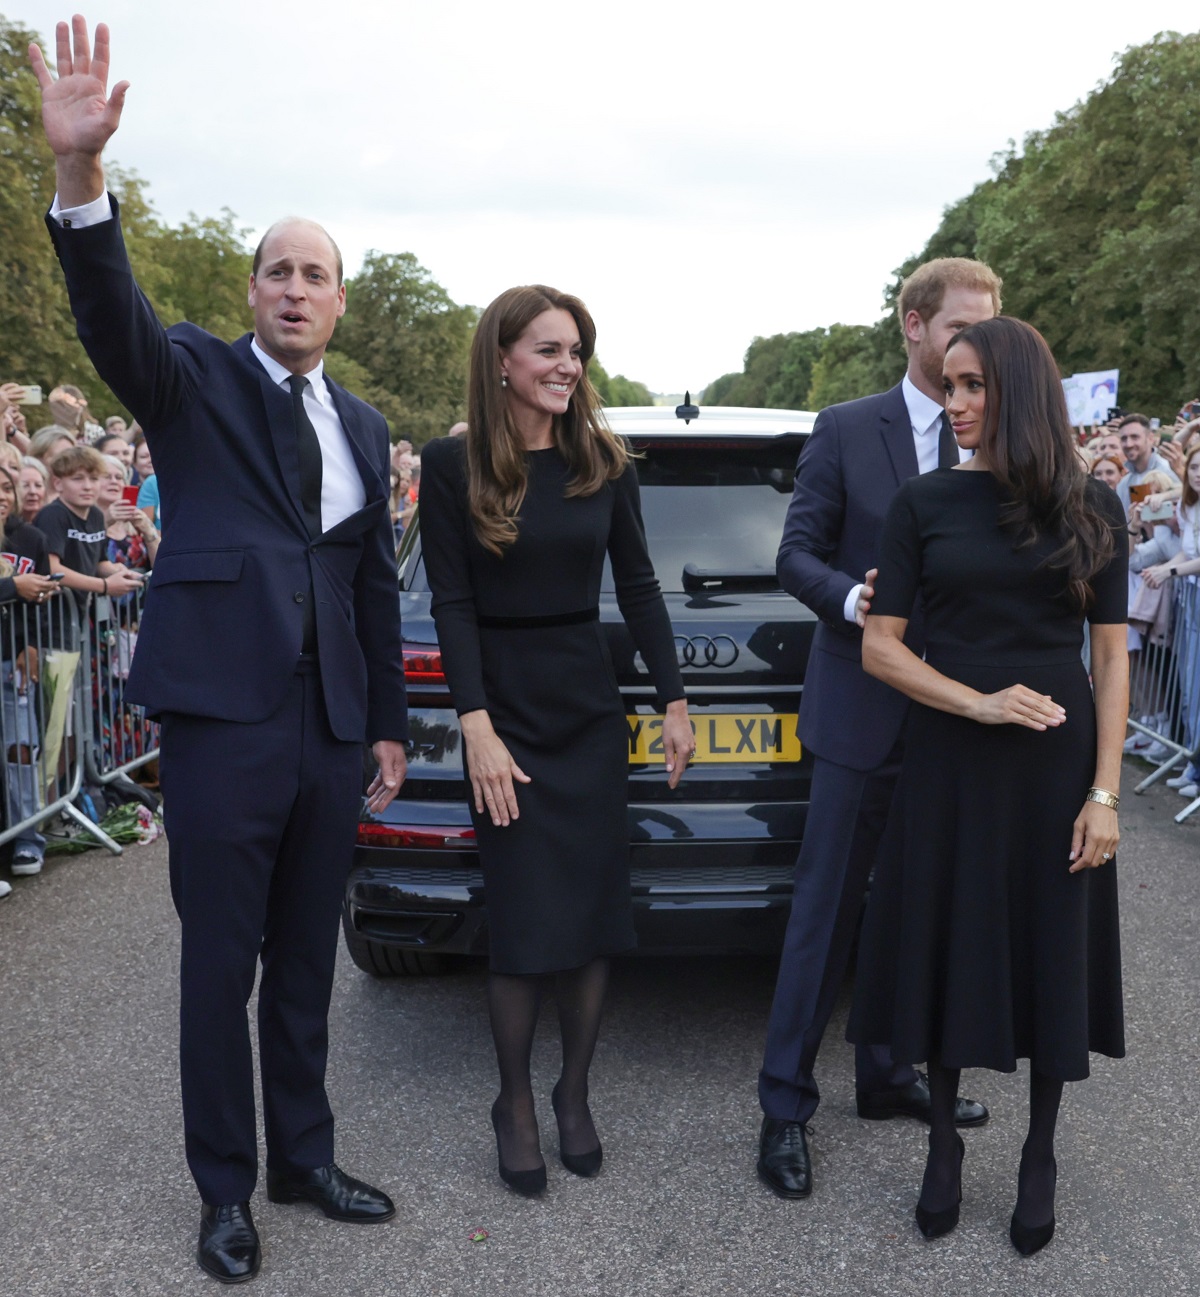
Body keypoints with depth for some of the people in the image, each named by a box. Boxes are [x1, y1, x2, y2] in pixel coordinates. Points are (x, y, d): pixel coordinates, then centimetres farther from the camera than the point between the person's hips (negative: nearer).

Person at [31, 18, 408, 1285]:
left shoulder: (363, 425, 14)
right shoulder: (195, 377, 1)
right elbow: (114, 318, -21)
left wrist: (389, 726, 15)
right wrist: (80, 174, -38)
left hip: (332, 727, 5)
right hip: (224, 714, -5)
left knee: (306, 960, 15)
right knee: (219, 966, 5)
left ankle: (304, 1158, 31)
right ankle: (225, 1190, 21)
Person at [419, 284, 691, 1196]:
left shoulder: (605, 461, 2)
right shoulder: (452, 464, -7)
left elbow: (638, 586, 6)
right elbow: (452, 605, -8)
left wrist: (675, 700, 3)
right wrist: (478, 729, -14)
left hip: (592, 710, 3)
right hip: (505, 711, -3)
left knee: (596, 914, 6)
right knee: (524, 925, 0)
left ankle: (575, 1095, 25)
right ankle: (516, 1104, 21)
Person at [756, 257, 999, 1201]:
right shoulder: (846, 432, -3)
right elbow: (798, 555, -3)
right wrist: (851, 600, -21)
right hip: (865, 707, -4)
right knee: (827, 909, 2)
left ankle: (887, 1076, 32)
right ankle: (786, 1103, 13)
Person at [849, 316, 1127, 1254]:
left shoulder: (1093, 508, 1)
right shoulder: (925, 503, -1)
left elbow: (1111, 654, 1)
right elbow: (879, 647, -3)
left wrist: (1104, 792, -6)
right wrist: (980, 703, -16)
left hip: (1058, 759, 1)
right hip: (951, 757, 0)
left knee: (1052, 957, 9)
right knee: (949, 952, 7)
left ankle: (1040, 1159, 29)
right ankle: (944, 1146, 28)